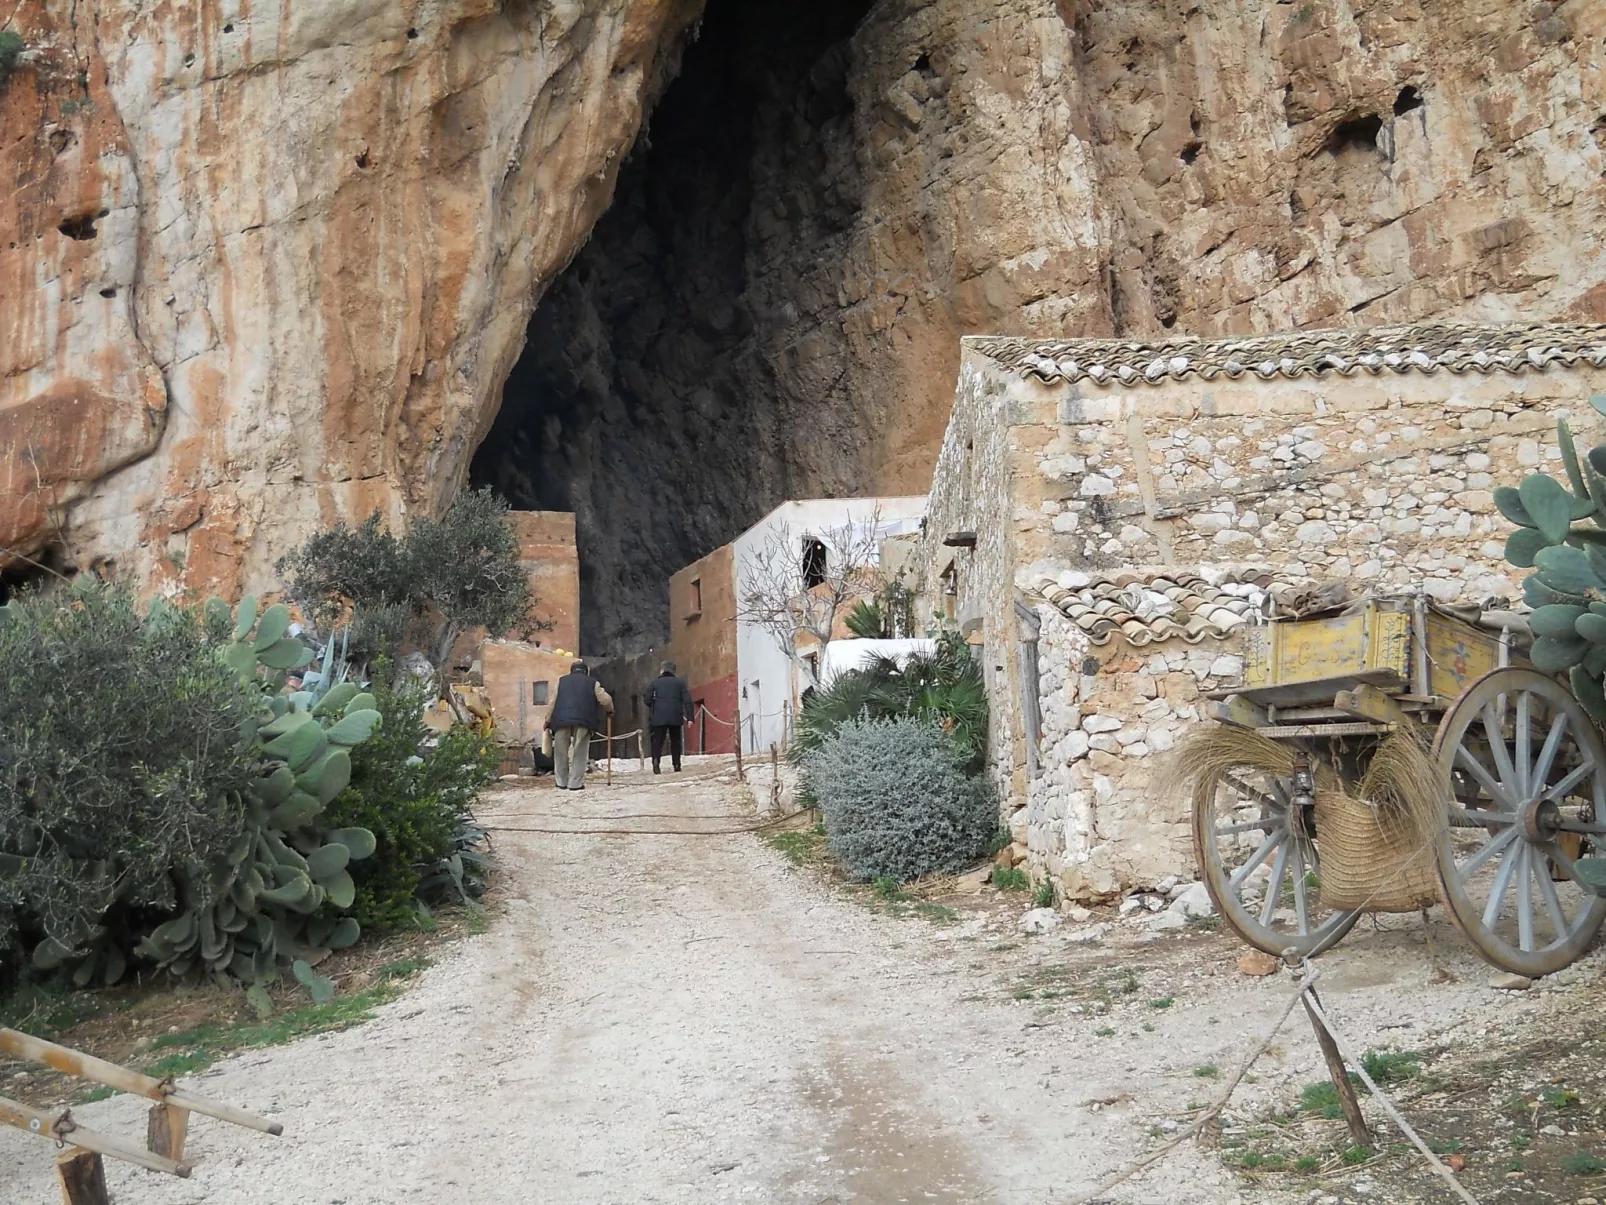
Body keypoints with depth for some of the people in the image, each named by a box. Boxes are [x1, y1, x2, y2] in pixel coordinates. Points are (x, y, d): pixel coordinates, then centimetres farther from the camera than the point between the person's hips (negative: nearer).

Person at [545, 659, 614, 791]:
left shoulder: (561, 681, 20)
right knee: (579, 753, 2)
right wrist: (609, 710, 28)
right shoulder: (592, 683, 17)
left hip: (561, 720, 1)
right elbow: (605, 699, 9)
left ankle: (562, 783, 13)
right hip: (583, 721, -1)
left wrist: (548, 720, 14)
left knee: (561, 753, 10)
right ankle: (575, 784, -3)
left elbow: (553, 701, 11)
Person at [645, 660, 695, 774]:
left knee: (658, 741, -2)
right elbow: (687, 700, 0)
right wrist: (689, 717, -2)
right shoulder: (680, 682, 8)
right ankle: (677, 765, 10)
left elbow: (648, 700, 4)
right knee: (675, 741, 14)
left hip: (659, 717, -1)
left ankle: (656, 761, -25)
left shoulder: (655, 682, 7)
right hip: (676, 717, 1)